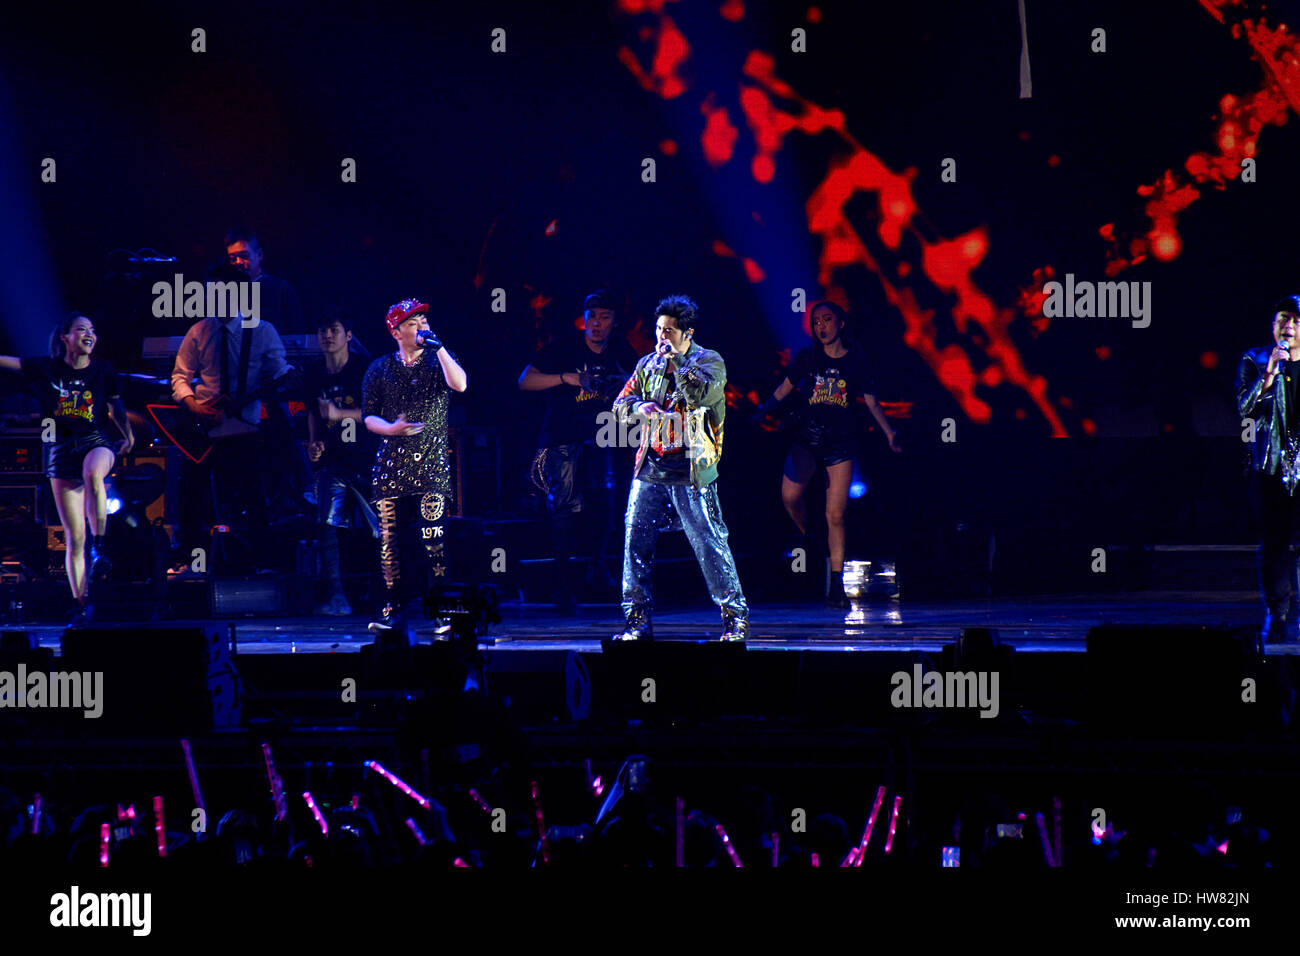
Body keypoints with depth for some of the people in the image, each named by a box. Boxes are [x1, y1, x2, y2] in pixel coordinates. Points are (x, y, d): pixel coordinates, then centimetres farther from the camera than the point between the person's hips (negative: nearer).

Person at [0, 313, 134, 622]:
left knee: (92, 473, -41)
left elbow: (116, 405, 22)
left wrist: (128, 435, 20)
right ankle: (81, 603, 8)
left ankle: (99, 547, -29)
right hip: (60, 451, 1)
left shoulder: (103, 371, 5)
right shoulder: (45, 369, 2)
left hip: (97, 442, -1)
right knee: (74, 537, -1)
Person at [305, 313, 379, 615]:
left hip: (368, 461, -3)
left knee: (382, 530, 1)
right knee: (326, 524, -15)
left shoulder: (364, 372, -7)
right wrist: (314, 443, 7)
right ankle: (337, 597, -14)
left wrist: (340, 414, -27)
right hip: (333, 462, 3)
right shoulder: (313, 378, 7)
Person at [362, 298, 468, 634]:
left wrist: (438, 347, -16)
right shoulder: (380, 369, 10)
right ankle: (393, 609, 8)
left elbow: (460, 385, -13)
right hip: (392, 463, 2)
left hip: (432, 464, -2)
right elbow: (369, 416, 10)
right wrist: (391, 428, -9)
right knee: (388, 537, 0)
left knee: (433, 537, -12)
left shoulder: (438, 360, 7)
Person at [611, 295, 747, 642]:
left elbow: (700, 394, -19)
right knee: (636, 540, 0)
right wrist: (638, 408, -9)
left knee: (709, 542, -6)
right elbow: (621, 404, 13)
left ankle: (736, 617, 3)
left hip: (691, 470, -5)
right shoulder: (648, 364, 15)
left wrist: (676, 360, -13)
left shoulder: (709, 362, 0)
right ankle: (637, 621, 7)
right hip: (650, 467, 5)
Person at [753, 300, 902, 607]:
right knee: (790, 494, -24)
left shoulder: (855, 362, 5)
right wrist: (765, 409, 0)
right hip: (807, 437, 0)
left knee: (836, 515, -4)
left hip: (841, 442, 0)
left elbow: (871, 402, 9)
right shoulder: (808, 358, 5)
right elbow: (785, 389, 12)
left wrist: (889, 431, 0)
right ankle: (803, 533, 10)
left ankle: (836, 585, 3)